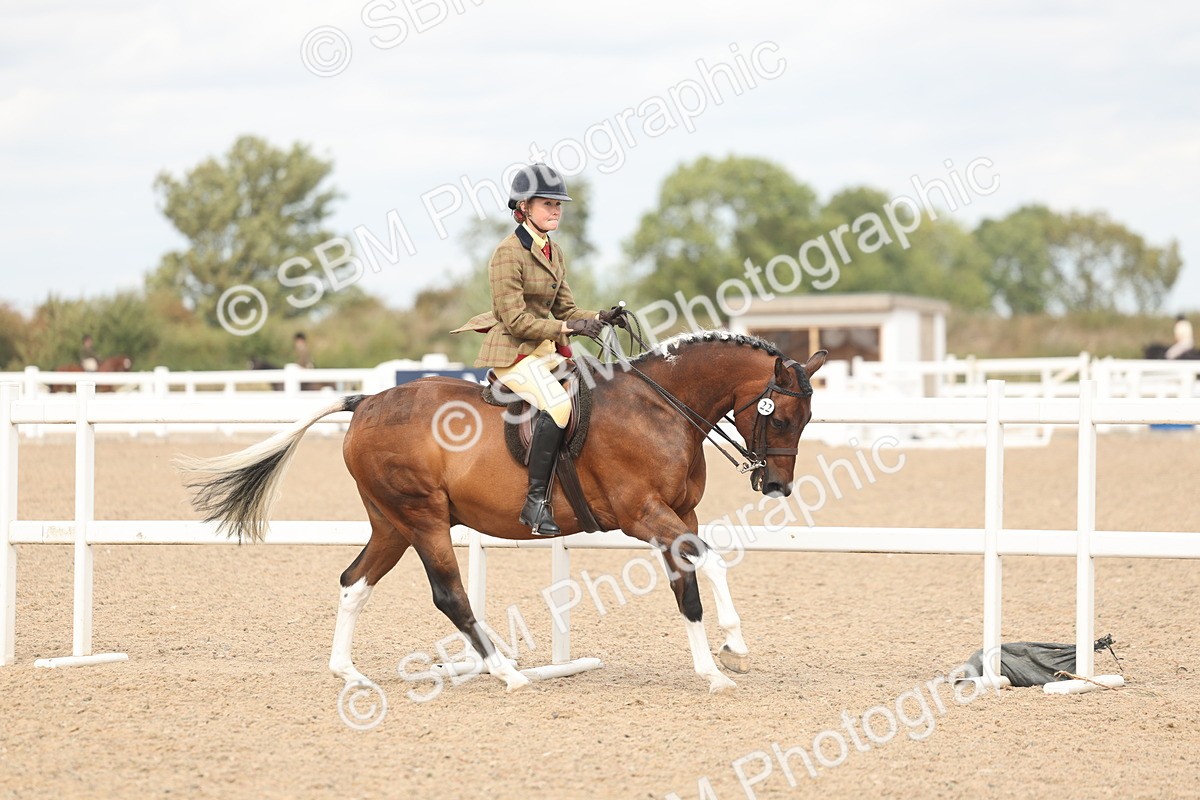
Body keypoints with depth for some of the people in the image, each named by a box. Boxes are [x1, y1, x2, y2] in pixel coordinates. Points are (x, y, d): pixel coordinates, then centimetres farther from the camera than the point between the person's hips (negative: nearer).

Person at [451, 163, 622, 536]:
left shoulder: (554, 253, 14)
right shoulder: (508, 253, -12)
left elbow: (565, 309, 16)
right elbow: (515, 319, -16)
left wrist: (599, 319, -3)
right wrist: (567, 327, -20)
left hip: (549, 350, 9)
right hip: (513, 351, -9)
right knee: (557, 404, -31)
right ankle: (536, 501, -29)